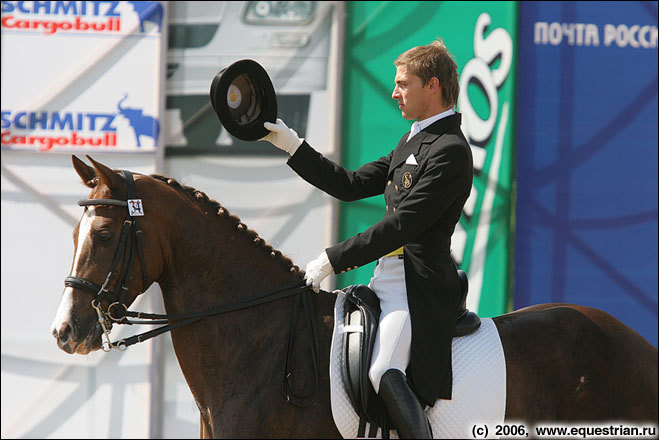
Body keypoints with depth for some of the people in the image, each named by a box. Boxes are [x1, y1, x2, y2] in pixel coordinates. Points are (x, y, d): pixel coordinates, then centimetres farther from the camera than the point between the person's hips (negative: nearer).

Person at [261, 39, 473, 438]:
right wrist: (291, 145, 16)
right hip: (387, 281, 11)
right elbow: (351, 185, 20)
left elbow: (402, 225, -19)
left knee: (384, 373, -31)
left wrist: (333, 260, -16)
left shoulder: (450, 150, -13)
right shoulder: (412, 142, 20)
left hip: (417, 287, -11)